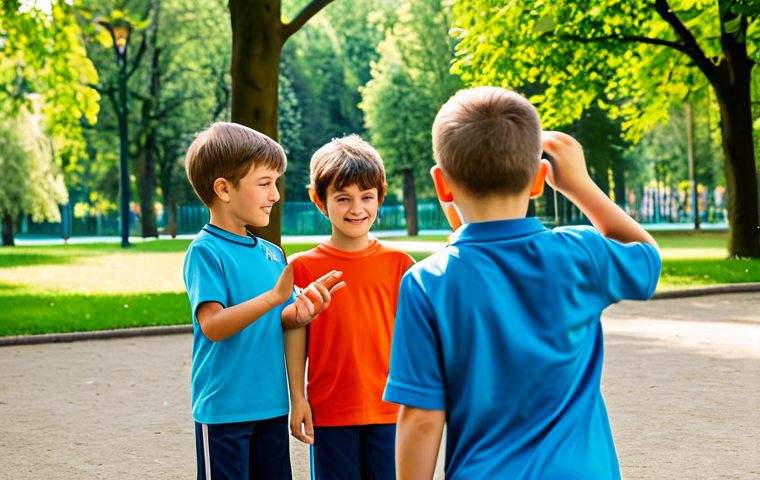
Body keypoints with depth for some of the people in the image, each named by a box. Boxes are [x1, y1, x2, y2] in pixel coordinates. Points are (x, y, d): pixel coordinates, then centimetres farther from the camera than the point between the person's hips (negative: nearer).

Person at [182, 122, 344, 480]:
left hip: (272, 406, 7)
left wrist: (299, 312, -9)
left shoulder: (271, 254, 9)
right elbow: (212, 325, -22)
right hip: (224, 408, -7)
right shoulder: (205, 252, -12)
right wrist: (274, 297, -31)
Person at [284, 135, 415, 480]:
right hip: (329, 413, -1)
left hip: (388, 410, 1)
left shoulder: (398, 264, 1)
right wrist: (297, 399, 0)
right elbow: (295, 337, 2)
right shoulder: (303, 267, -1)